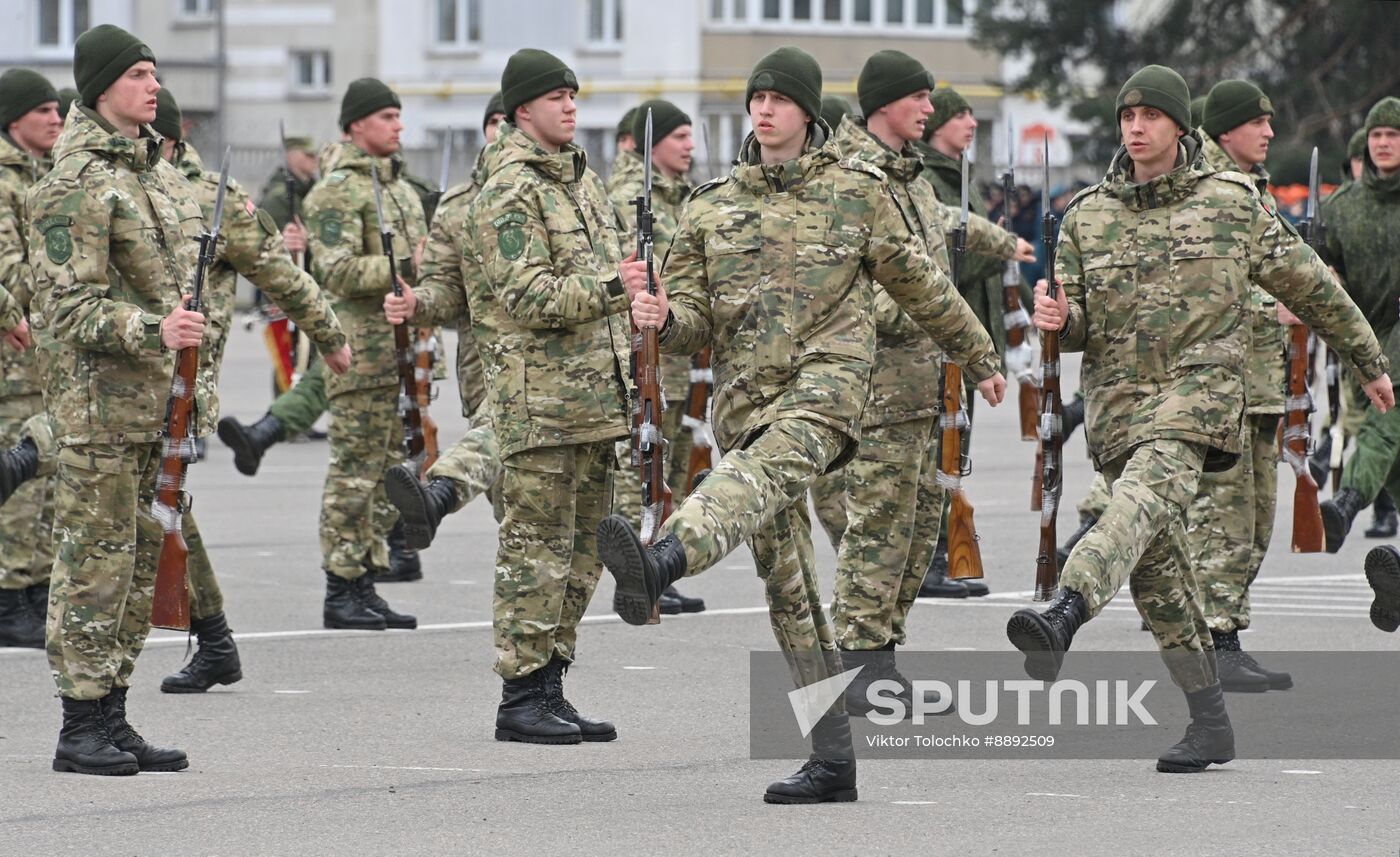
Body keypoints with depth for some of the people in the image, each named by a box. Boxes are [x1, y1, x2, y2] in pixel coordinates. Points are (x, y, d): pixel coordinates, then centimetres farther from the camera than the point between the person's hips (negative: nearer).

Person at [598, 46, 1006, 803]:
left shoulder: (856, 192, 6)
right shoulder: (712, 207, 14)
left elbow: (919, 285, 18)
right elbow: (694, 320, 12)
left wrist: (978, 356, 27)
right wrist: (662, 317, -12)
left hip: (826, 377, -5)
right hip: (746, 394, 5)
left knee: (762, 471, -38)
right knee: (790, 592, 4)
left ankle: (660, 564, -65)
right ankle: (832, 760, 7)